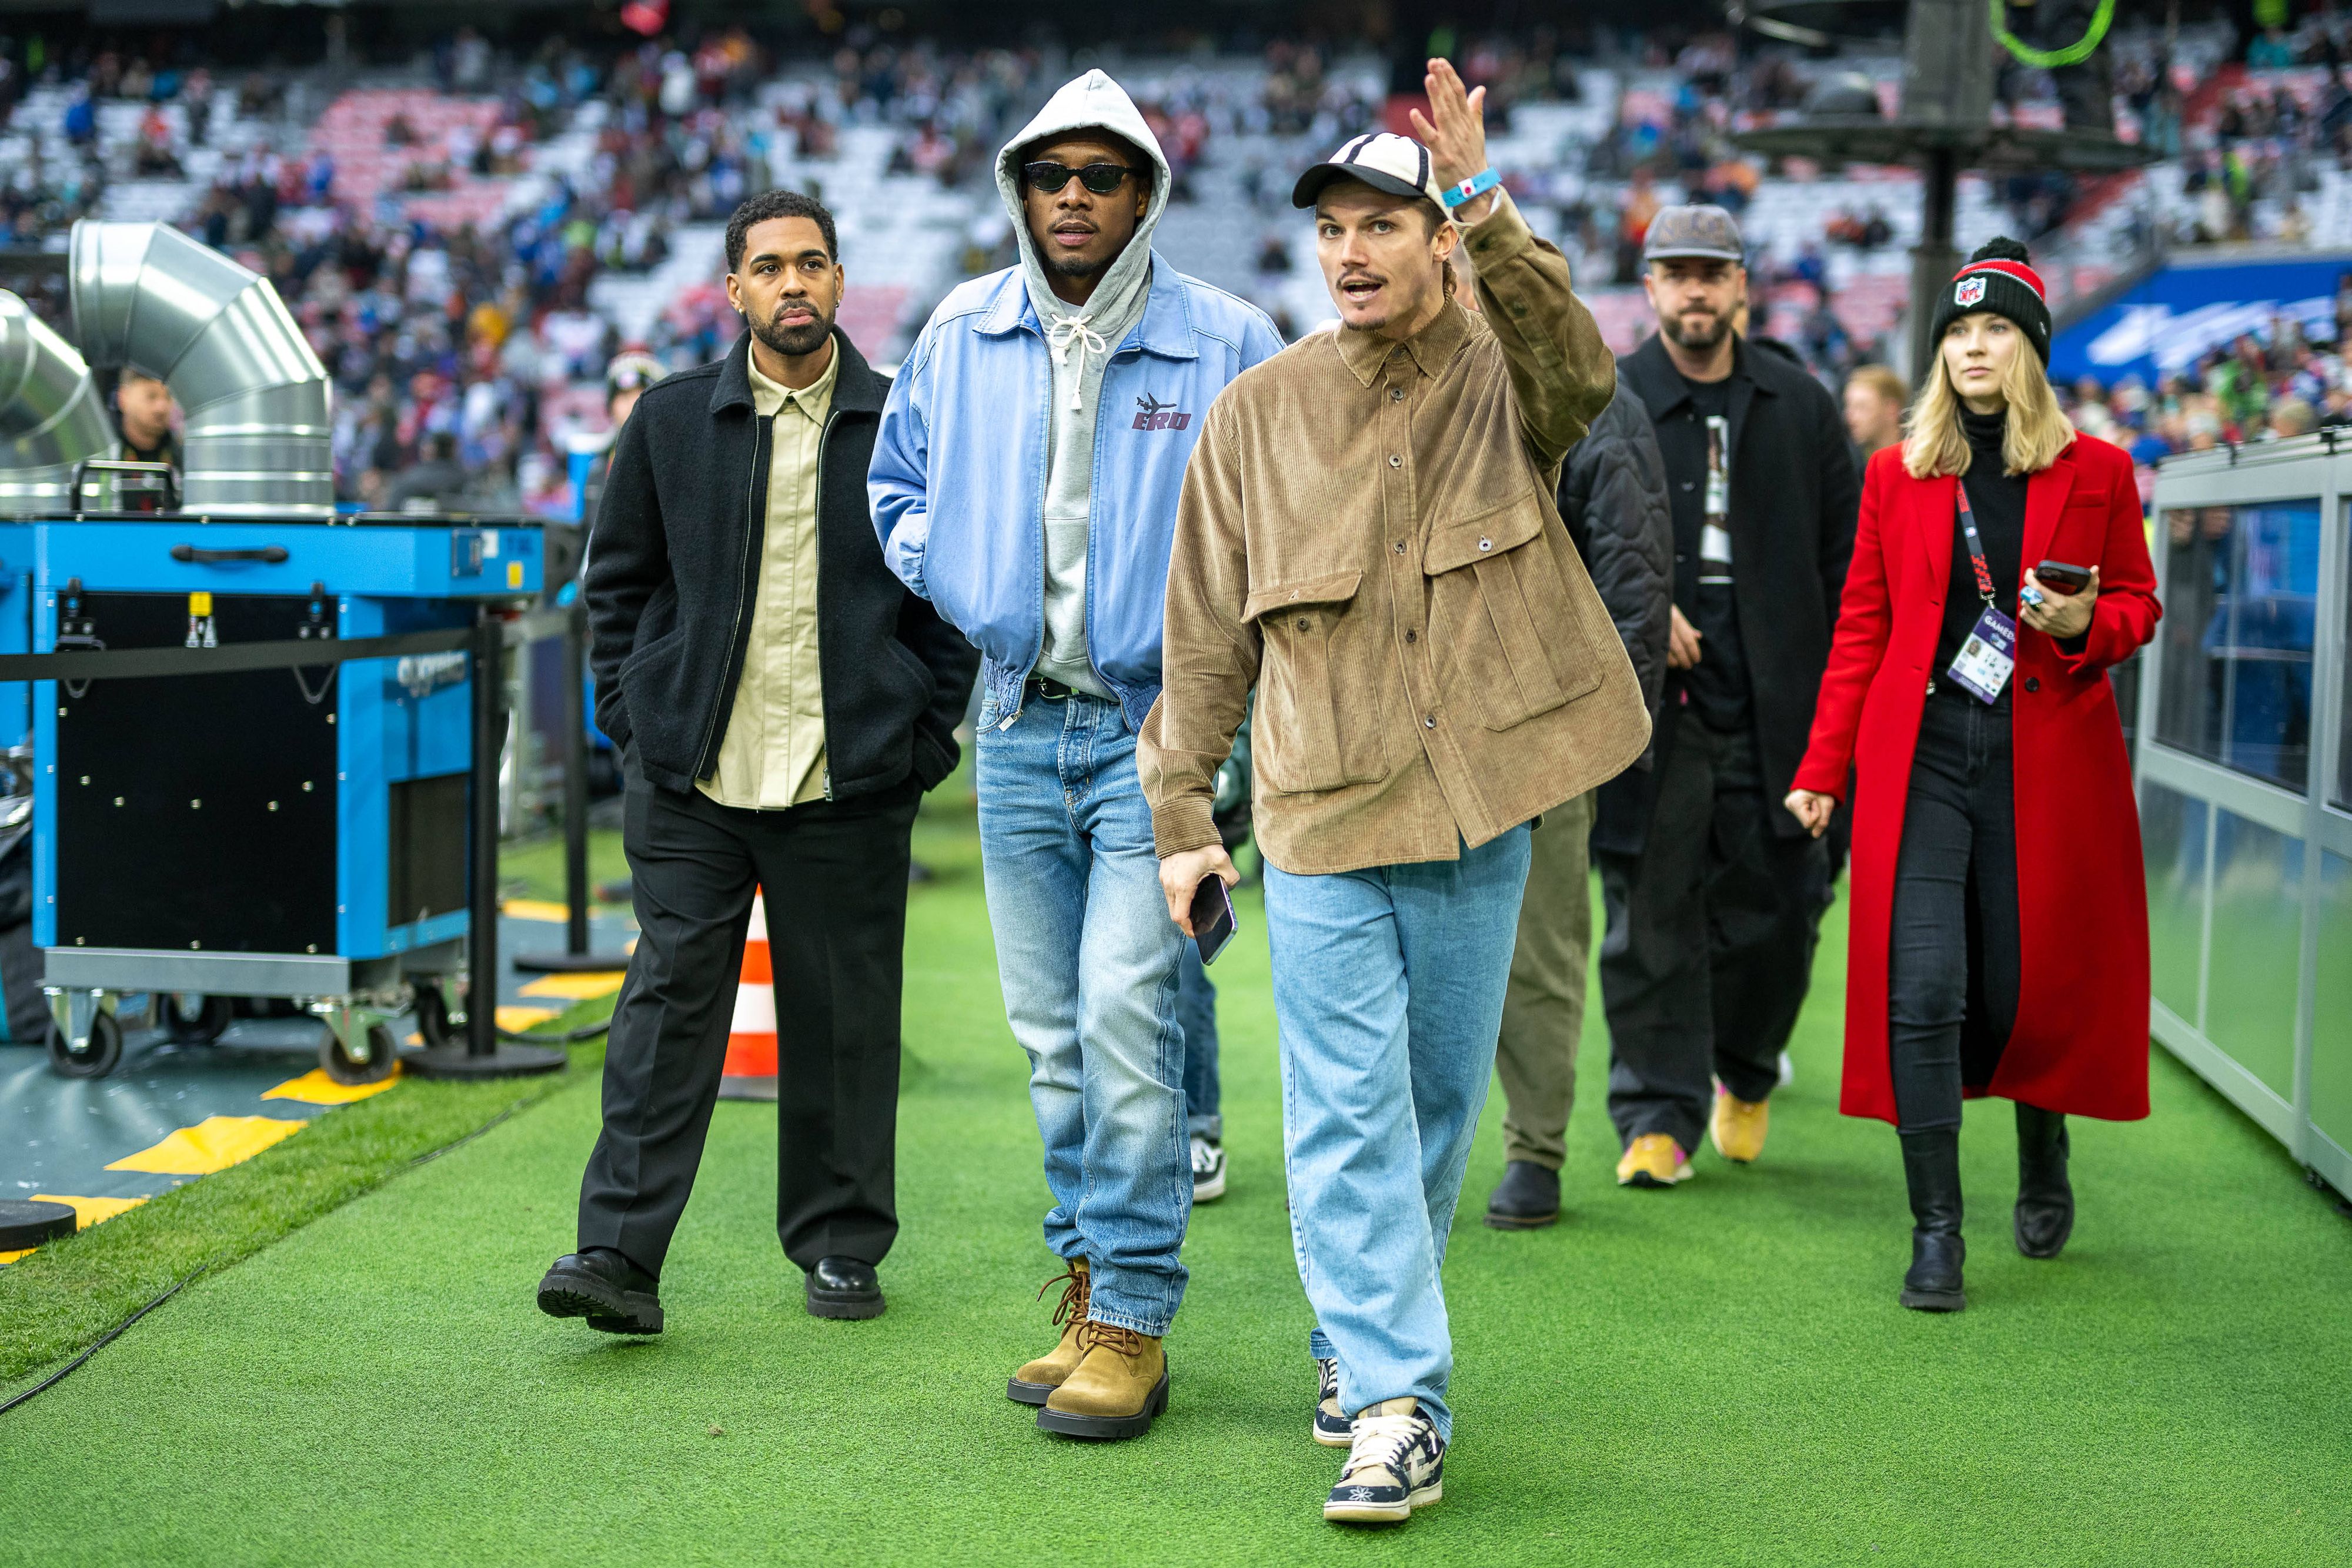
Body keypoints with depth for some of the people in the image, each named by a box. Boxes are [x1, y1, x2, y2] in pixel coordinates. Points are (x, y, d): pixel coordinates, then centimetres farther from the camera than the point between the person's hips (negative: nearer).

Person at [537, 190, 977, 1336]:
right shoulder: (672, 420, 7)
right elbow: (618, 577, 13)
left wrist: (926, 737, 1)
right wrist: (633, 718, 4)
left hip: (850, 779, 0)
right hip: (691, 777, 0)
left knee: (843, 1016, 7)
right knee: (669, 1000, -4)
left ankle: (841, 1245, 20)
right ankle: (620, 1255, -4)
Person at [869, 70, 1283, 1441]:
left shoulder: (1228, 343, -5)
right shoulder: (963, 335, 6)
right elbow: (899, 482, 22)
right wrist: (958, 573, 5)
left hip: (1158, 725, -4)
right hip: (1019, 725, 5)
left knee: (1123, 1014, -13)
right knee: (1054, 1032, 9)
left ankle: (1132, 1323, -5)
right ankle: (1092, 1290, 21)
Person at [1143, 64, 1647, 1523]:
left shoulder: (1503, 380, 2)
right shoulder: (1261, 412, 5)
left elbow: (1581, 371, -25)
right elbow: (1209, 636, 8)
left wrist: (1490, 210, -34)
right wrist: (1184, 816, 5)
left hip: (1480, 812, 1)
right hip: (1323, 815, 0)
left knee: (1441, 1099, 12)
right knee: (1348, 1112, -6)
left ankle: (1366, 1337, 31)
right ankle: (1395, 1400, -3)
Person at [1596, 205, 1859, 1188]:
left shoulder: (1800, 406, 12)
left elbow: (1845, 558, 13)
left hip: (1773, 706, 2)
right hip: (1651, 702, -2)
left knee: (1775, 907, 4)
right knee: (1652, 914, -1)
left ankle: (1745, 1074, 30)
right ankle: (1659, 1114, 7)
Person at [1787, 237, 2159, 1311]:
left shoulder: (2095, 475, 5)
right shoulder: (1896, 476, 8)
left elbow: (2138, 604, 13)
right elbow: (1862, 627, 10)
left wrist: (2083, 626, -11)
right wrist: (1823, 767, 6)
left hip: (2047, 760, 0)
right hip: (1921, 759, 0)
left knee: (2033, 986, 5)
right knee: (1924, 990, -9)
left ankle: (2043, 1165, 36)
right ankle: (1936, 1231, -2)